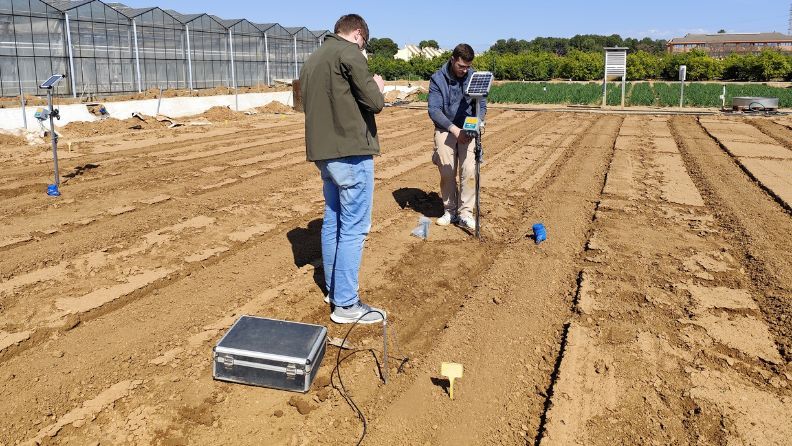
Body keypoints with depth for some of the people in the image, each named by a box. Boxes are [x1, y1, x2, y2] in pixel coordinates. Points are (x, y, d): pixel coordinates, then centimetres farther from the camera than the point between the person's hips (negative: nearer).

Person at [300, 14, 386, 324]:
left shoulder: (312, 60, 17)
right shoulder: (349, 52, -9)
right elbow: (374, 102, -12)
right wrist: (377, 86, 10)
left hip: (324, 153, 9)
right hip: (351, 153, -9)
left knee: (332, 222, 17)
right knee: (353, 228, -4)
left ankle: (333, 288, 28)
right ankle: (346, 304, 2)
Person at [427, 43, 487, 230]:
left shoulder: (474, 77, 0)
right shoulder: (438, 79, -6)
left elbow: (481, 105, 4)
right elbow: (434, 110, -11)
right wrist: (454, 128, -21)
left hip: (467, 130, 1)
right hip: (445, 130, -1)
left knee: (469, 171, -11)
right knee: (447, 173, -2)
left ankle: (465, 213, -4)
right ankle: (450, 211, 14)